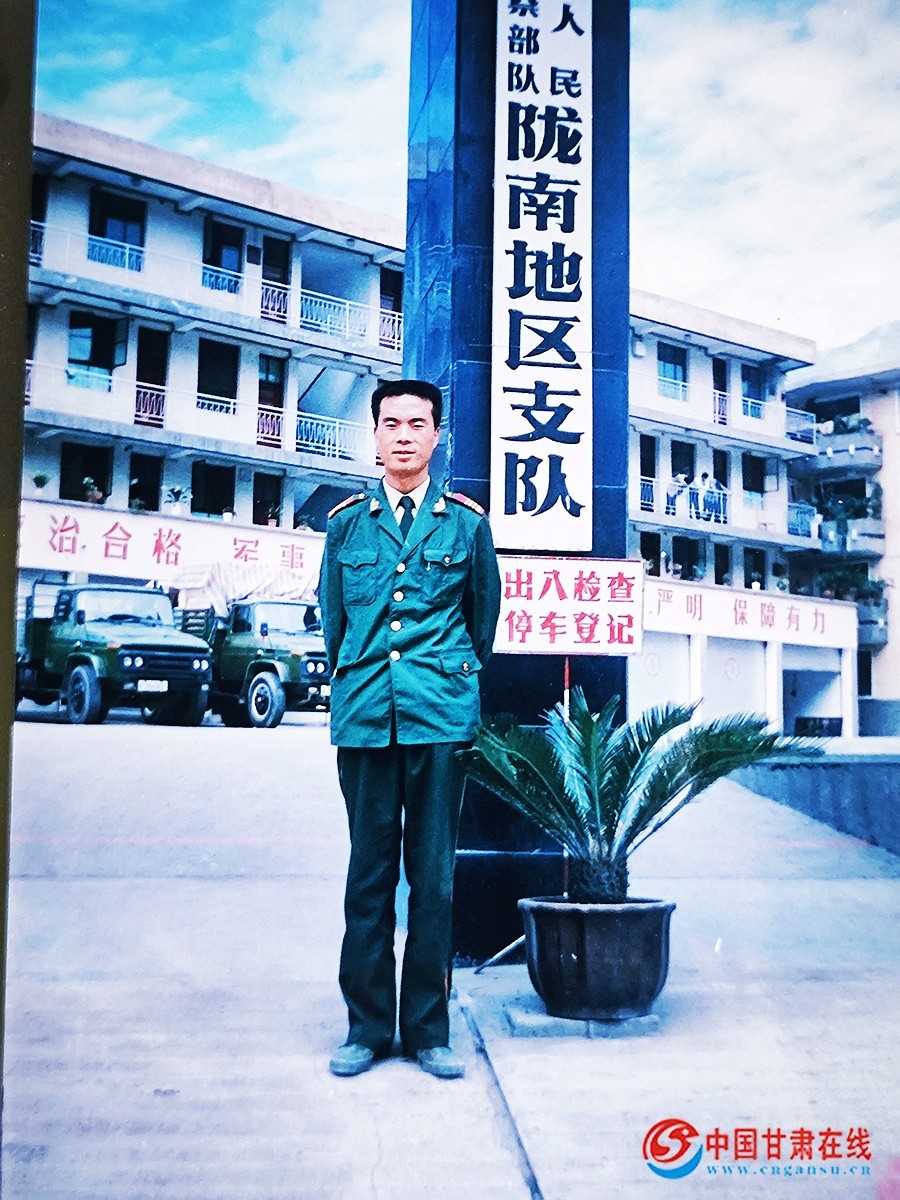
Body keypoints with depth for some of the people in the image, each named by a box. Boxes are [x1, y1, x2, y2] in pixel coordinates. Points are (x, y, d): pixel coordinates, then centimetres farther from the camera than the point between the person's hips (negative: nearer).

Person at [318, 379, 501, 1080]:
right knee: (369, 875, 5)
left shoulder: (468, 523, 8)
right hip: (364, 720, 1)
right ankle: (367, 1027, 16)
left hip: (442, 719, -1)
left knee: (434, 877, 3)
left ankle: (428, 1031, 13)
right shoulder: (346, 523, 11)